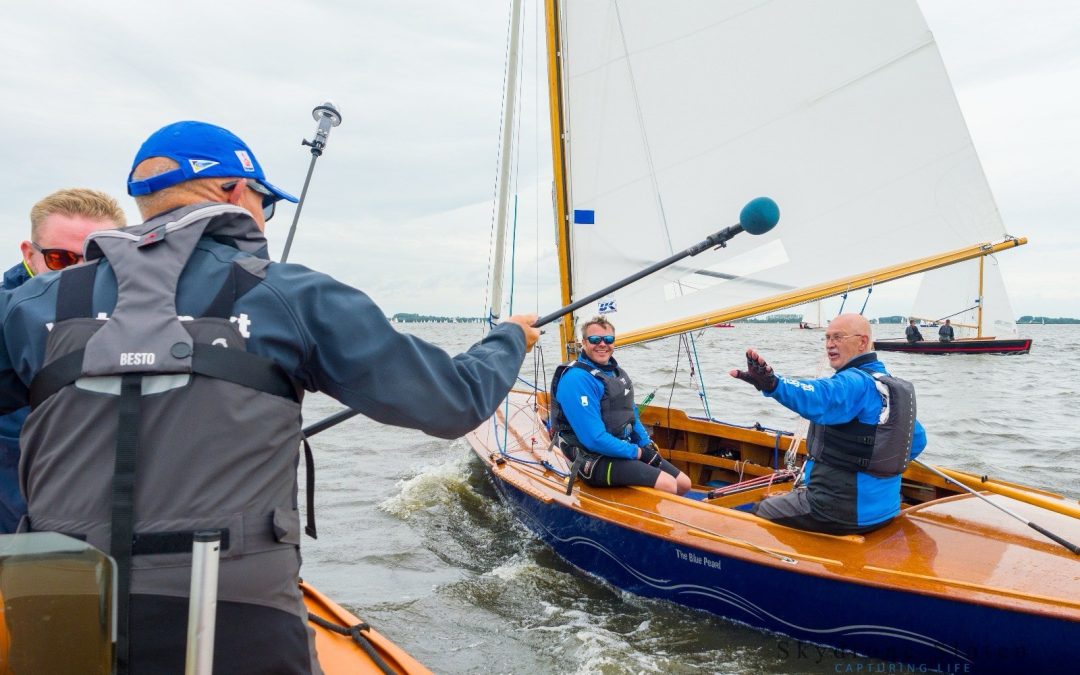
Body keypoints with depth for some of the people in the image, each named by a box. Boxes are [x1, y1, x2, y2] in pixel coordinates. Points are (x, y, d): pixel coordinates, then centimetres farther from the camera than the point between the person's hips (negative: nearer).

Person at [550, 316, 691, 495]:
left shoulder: (615, 371, 10)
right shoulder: (577, 378, -21)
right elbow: (594, 439, -25)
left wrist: (647, 445, 5)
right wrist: (637, 452, -16)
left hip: (624, 450, 9)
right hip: (595, 459, -9)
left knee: (684, 484, 8)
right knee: (667, 485, -22)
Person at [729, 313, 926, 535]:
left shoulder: (856, 382, -20)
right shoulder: (894, 385, 9)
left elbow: (820, 397, -43)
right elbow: (918, 441, 21)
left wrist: (772, 384, -59)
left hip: (840, 512, -9)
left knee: (753, 516, 8)